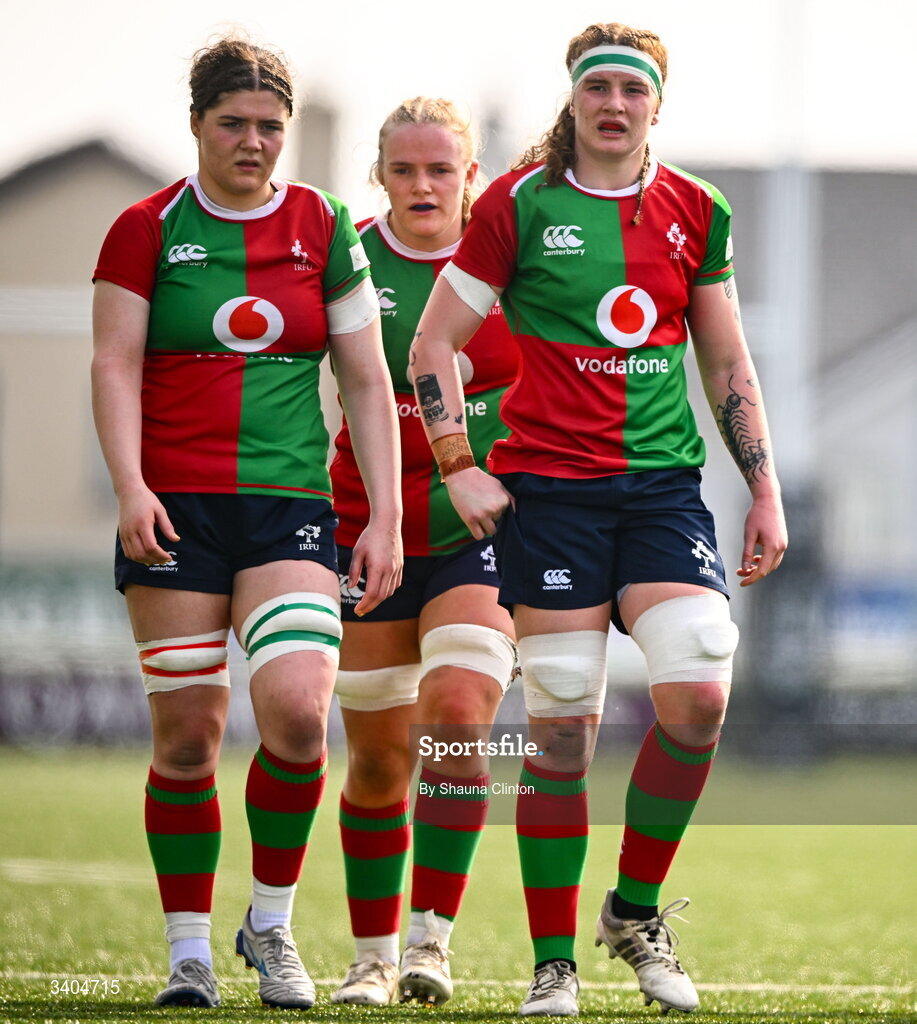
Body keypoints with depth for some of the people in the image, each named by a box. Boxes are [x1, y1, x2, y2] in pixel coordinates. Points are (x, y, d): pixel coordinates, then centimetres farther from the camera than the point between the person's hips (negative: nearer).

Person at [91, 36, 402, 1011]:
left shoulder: (324, 227, 8)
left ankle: (271, 923, 3)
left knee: (296, 710, -17)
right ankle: (189, 950, 9)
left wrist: (385, 518, 2)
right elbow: (115, 366, -2)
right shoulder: (148, 229, 4)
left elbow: (367, 382, 9)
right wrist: (130, 486, -17)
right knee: (187, 734, -3)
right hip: (174, 506, -1)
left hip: (290, 502, 1)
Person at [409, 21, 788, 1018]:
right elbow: (433, 344, 4)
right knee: (560, 727, -4)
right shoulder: (518, 204, 0)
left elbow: (728, 365, 16)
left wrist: (764, 491, 11)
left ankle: (636, 910, 7)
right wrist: (457, 466, -4)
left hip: (664, 480, 3)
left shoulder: (696, 212, 9)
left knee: (698, 695, -15)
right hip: (546, 486, -2)